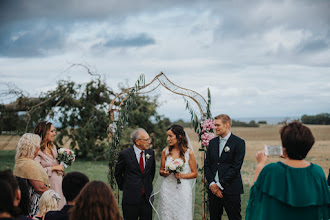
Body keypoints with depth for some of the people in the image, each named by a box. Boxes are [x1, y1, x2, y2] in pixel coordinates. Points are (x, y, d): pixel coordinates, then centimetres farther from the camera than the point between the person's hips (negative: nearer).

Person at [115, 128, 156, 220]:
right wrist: (123, 187, 7)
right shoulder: (125, 154, -7)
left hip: (147, 197, 4)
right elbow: (117, 174, 5)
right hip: (131, 198, -3)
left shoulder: (151, 152, 5)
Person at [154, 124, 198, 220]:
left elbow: (194, 173, 3)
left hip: (183, 190, -2)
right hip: (167, 189, 2)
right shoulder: (165, 151, 4)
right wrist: (164, 173, -9)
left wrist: (181, 175, -14)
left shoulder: (189, 152, -2)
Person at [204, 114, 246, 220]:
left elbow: (236, 167, -11)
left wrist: (220, 185, -13)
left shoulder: (239, 143, -5)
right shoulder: (212, 142, 12)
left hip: (231, 190, -5)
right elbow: (207, 165, 10)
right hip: (213, 189, 5)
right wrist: (212, 184, -5)